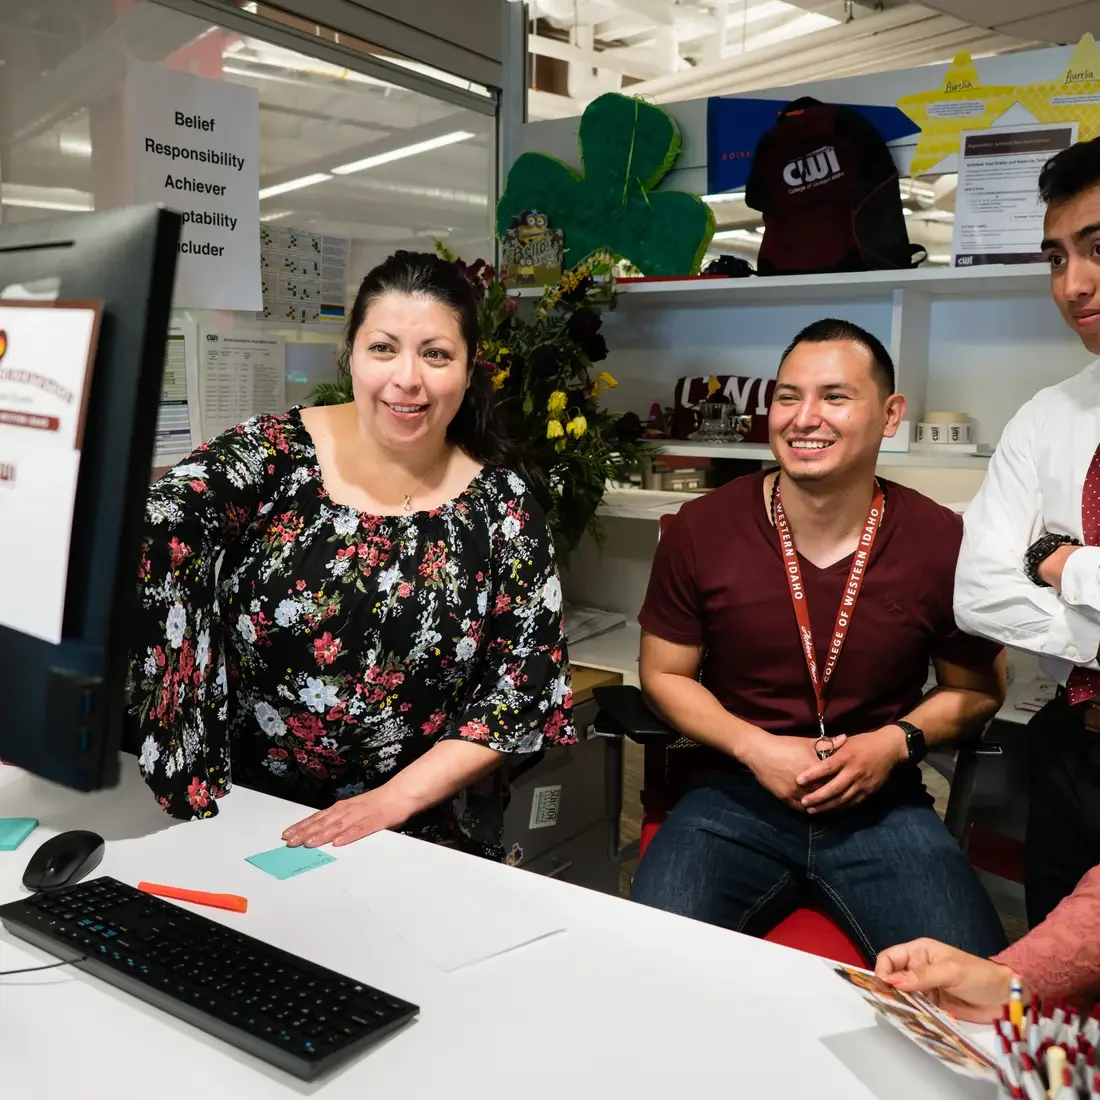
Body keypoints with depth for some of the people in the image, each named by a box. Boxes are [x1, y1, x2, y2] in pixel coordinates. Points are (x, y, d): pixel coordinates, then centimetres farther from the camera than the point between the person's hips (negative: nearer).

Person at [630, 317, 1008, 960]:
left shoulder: (942, 543, -6)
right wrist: (754, 748, -11)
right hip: (735, 797, 0)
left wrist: (897, 741, -10)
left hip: (882, 804, 1)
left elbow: (977, 689, 9)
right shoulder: (701, 531, -6)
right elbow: (666, 674, 5)